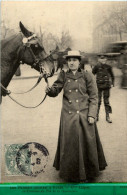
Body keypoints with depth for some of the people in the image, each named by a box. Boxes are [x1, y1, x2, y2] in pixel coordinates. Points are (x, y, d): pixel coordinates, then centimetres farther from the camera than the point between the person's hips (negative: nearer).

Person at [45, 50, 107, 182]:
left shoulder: (87, 77, 0)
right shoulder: (63, 76, 5)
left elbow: (93, 97, -1)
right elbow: (55, 90, -4)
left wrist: (91, 115, -9)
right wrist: (49, 90, -27)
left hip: (84, 115, -1)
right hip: (68, 116, 2)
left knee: (85, 143, 6)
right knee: (69, 143, 7)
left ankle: (86, 174, 23)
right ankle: (71, 172, 25)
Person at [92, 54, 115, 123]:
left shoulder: (108, 67, 1)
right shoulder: (97, 67, -4)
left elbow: (112, 76, 13)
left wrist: (112, 84, 5)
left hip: (106, 86, 1)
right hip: (99, 86, -1)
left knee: (106, 101, 6)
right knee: (98, 101, 3)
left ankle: (107, 116, 14)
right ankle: (96, 115, 15)